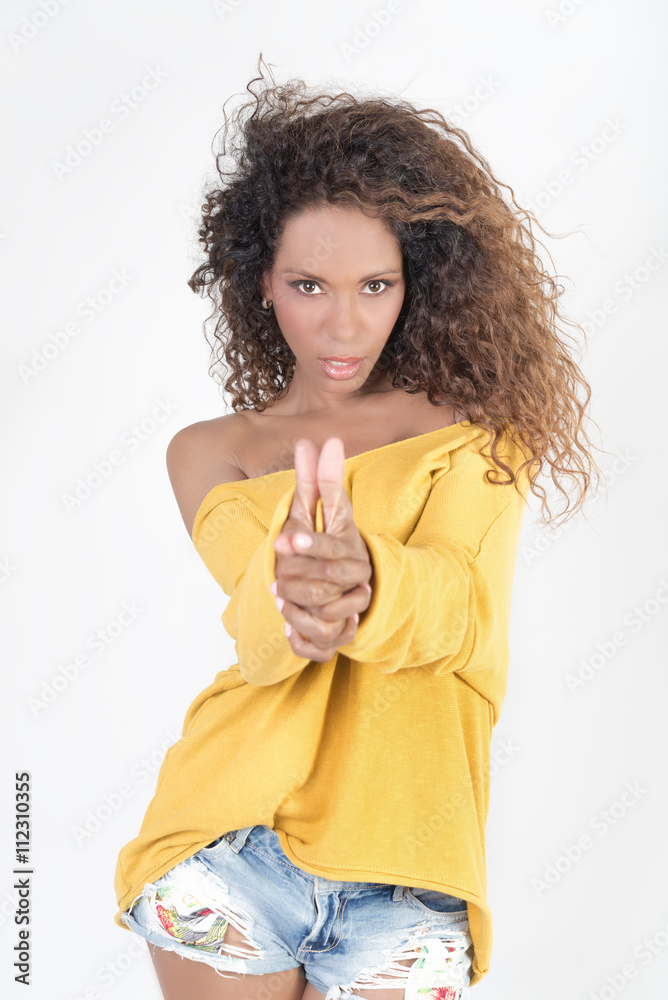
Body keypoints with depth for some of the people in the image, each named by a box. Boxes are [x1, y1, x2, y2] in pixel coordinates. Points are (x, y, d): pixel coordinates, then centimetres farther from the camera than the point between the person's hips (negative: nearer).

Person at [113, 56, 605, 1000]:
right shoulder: (209, 452, 5)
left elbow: (457, 606, -14)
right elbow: (257, 633, -11)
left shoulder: (478, 427, 3)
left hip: (404, 870, 0)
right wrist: (292, 602, -36)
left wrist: (361, 584, -37)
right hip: (228, 853, 1)